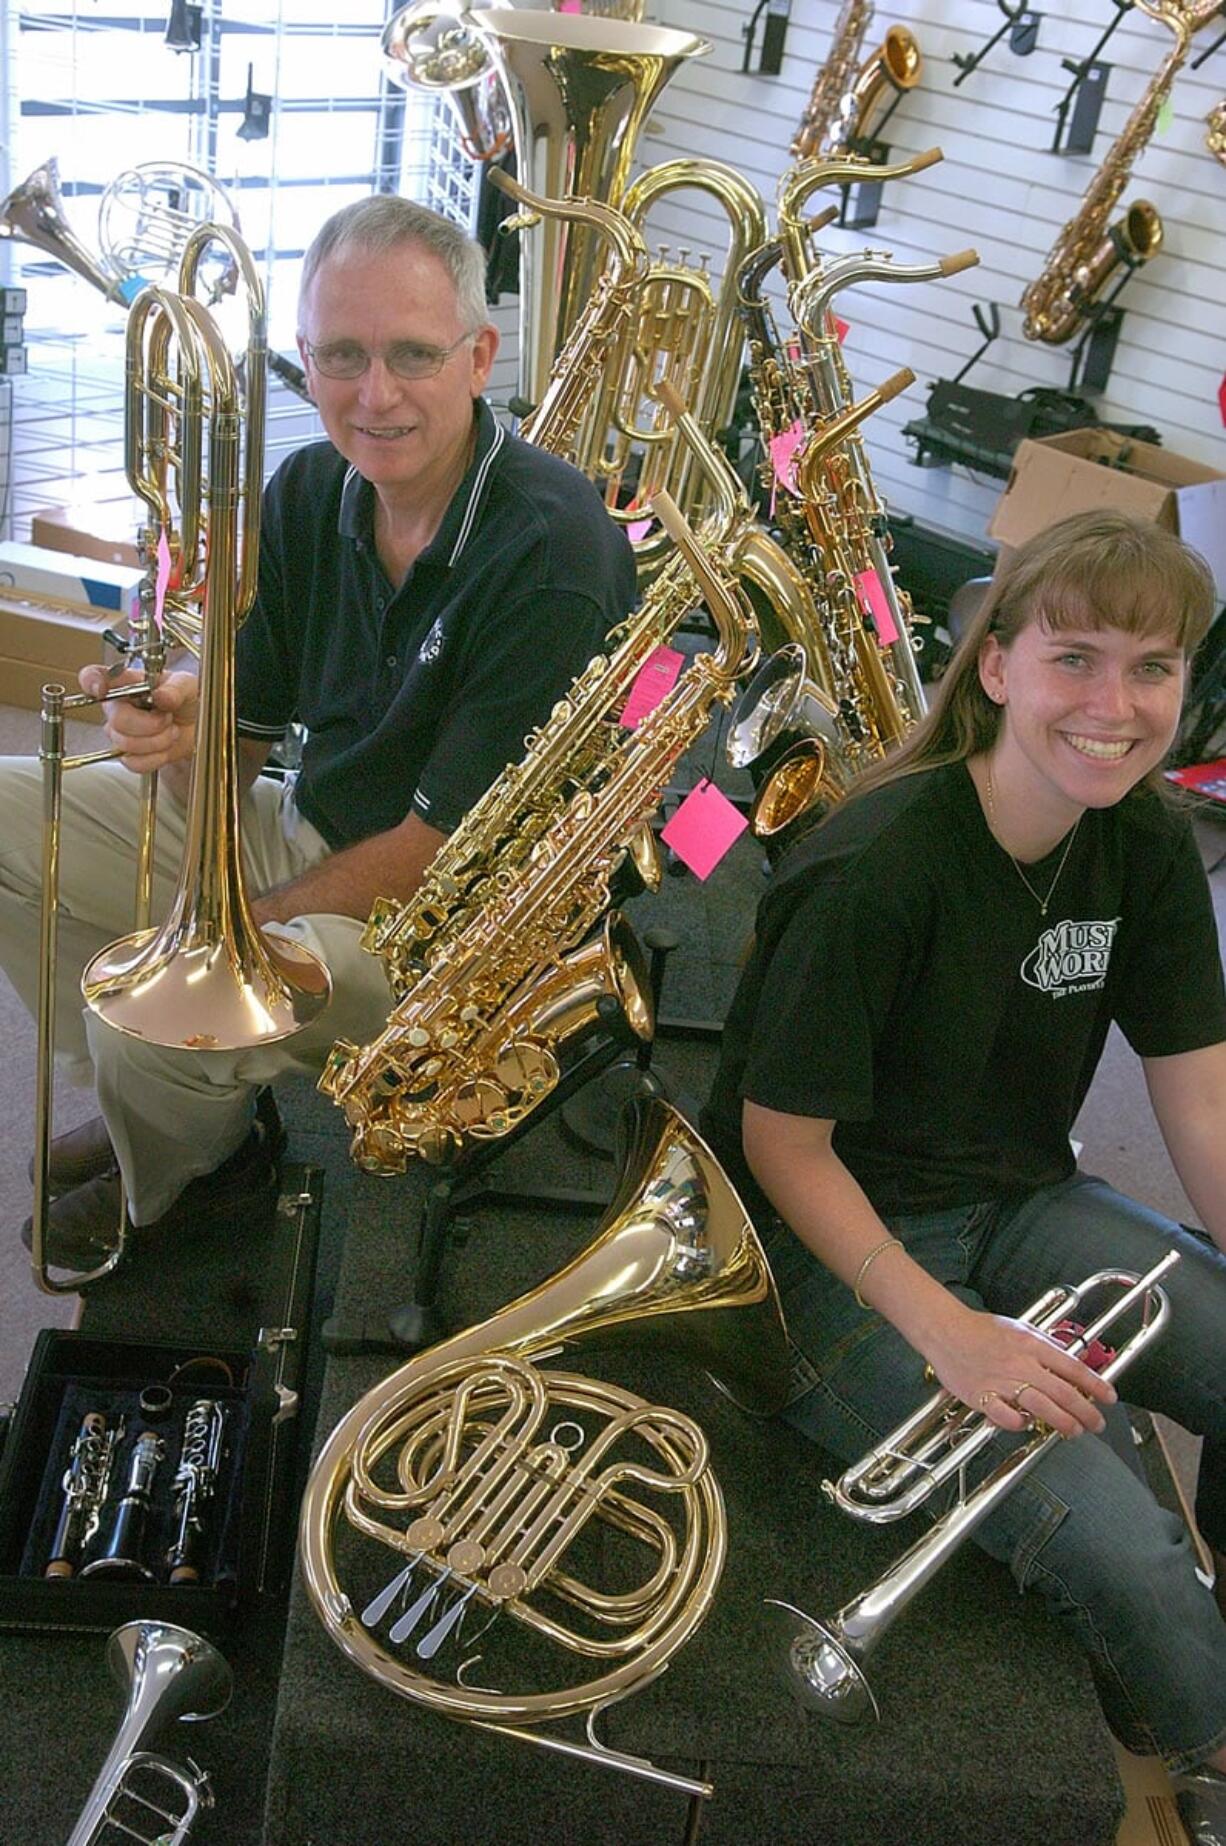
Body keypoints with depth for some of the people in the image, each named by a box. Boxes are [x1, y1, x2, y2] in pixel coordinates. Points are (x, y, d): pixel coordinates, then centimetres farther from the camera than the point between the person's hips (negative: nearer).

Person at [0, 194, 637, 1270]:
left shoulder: (552, 552, -25)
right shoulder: (308, 494, -3)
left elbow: (438, 853, -23)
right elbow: (239, 751, 1)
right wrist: (184, 730, -23)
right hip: (306, 831, 8)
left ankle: (189, 1173, 10)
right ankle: (147, 1100, 15)